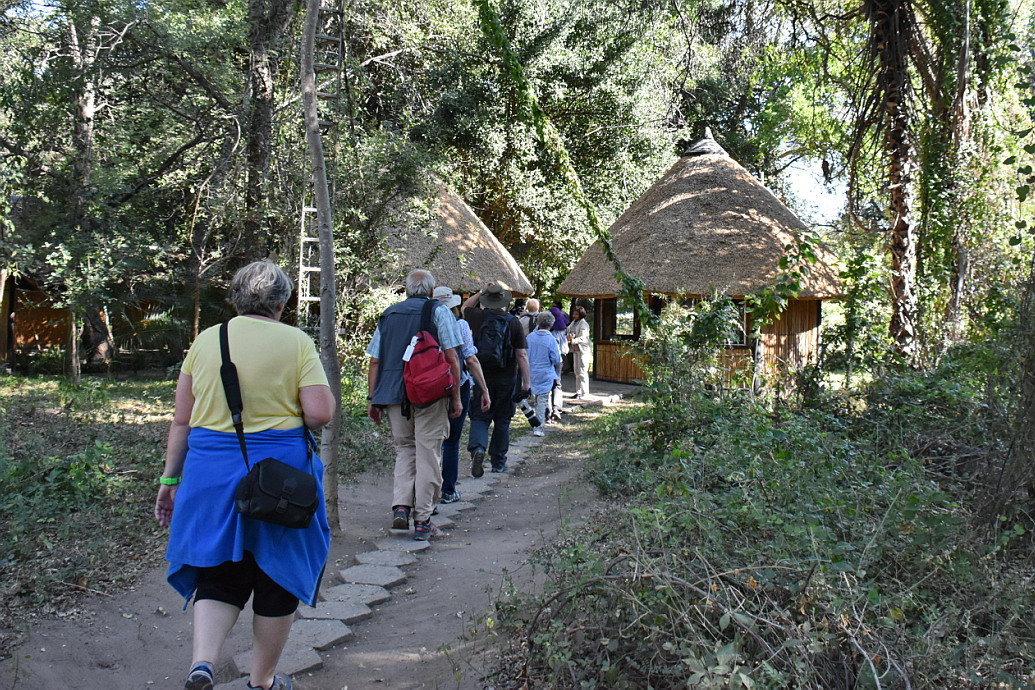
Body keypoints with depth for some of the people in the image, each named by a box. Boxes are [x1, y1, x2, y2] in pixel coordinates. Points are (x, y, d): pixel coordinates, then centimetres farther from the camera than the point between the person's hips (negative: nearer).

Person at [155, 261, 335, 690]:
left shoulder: (206, 340, 4)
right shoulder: (296, 342, -5)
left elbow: (181, 420, 6)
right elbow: (320, 414, -12)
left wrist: (170, 479, 14)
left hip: (211, 471, 3)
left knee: (219, 575, 14)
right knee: (277, 576, 13)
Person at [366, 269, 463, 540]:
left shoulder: (388, 315, 13)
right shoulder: (439, 312, 1)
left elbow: (374, 362, 10)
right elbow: (451, 358, -6)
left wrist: (373, 399, 14)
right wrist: (455, 397, -1)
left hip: (394, 395, 3)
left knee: (404, 449, 17)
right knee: (428, 454, 4)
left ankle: (401, 507, 3)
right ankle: (422, 520, 8)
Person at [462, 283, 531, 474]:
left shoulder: (478, 317, -4)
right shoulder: (514, 322, -6)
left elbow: (464, 307, 21)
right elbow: (522, 355, -7)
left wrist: (481, 292, 16)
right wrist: (526, 382, -3)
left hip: (482, 377, 0)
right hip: (506, 379, 0)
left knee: (479, 417, 5)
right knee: (502, 420, 12)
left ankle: (477, 448, -23)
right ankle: (499, 462, 20)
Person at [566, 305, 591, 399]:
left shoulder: (583, 324, -12)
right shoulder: (573, 323, 14)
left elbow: (583, 338, -20)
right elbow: (568, 331, 11)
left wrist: (573, 340, -31)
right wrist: (569, 337, -11)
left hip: (583, 350, -9)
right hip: (575, 349, 9)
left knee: (582, 371, -8)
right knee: (577, 372, 13)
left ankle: (584, 392, -5)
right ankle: (578, 391, 20)